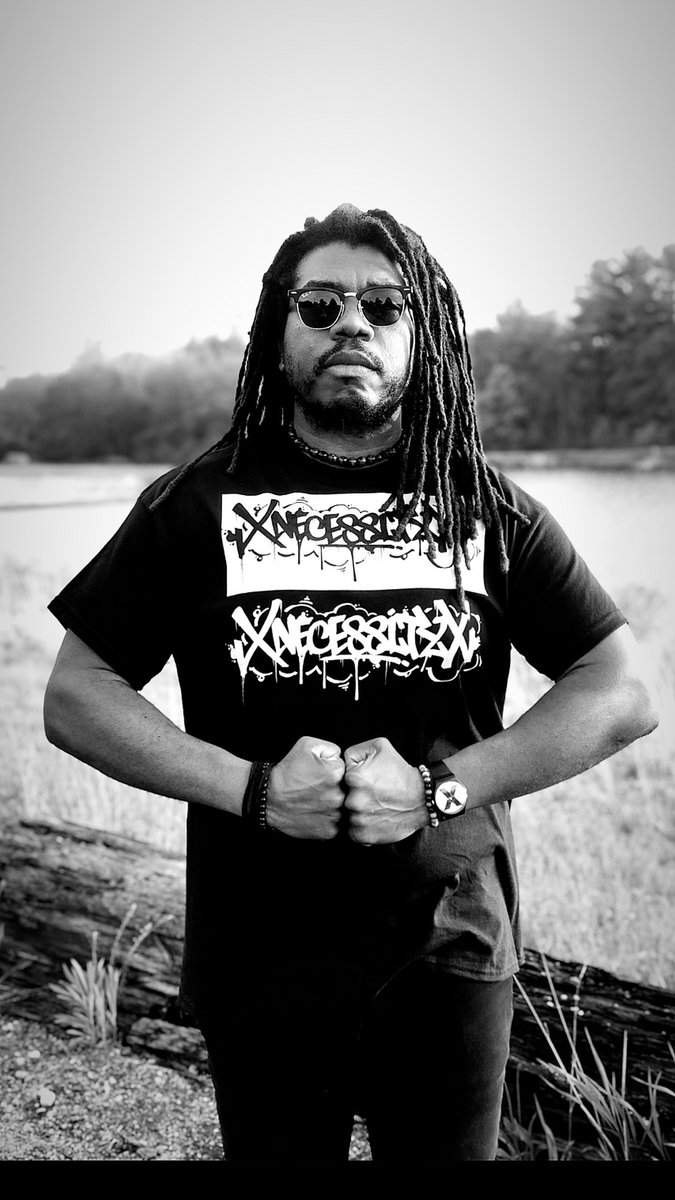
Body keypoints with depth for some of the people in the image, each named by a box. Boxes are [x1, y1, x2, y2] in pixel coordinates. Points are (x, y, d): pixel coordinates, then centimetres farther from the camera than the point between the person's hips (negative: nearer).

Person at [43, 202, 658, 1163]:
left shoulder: (491, 510, 0)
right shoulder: (199, 505, -2)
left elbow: (623, 694, -3)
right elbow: (74, 697, -3)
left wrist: (441, 788, -15)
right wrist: (249, 788, -16)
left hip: (451, 952, 1)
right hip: (258, 966, 0)